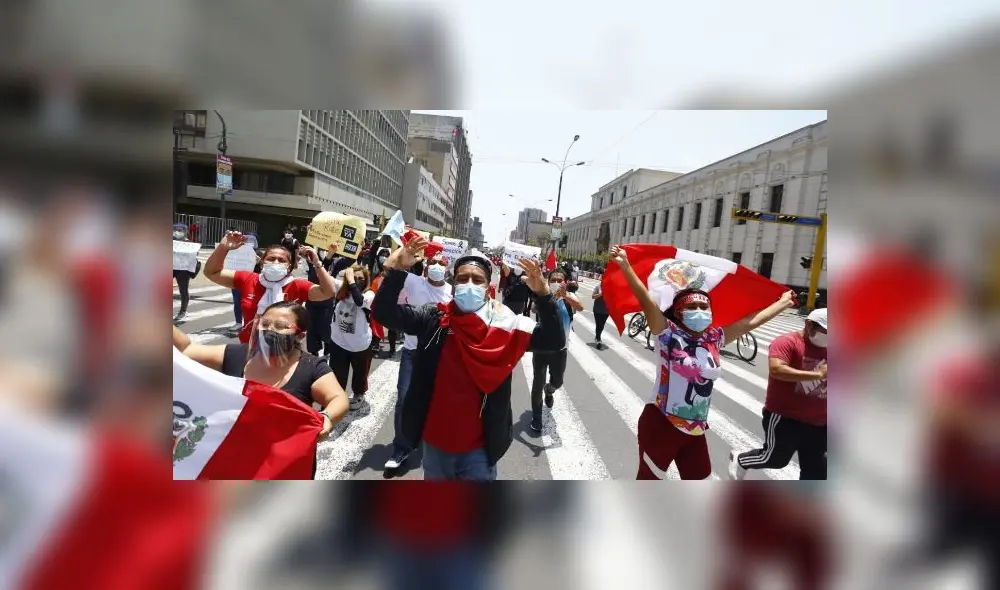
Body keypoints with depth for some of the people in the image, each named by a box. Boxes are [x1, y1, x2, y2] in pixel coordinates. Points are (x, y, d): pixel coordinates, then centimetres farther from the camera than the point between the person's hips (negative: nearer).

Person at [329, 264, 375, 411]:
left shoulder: (369, 294, -17)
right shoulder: (342, 291, -3)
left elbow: (359, 301, -37)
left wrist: (351, 281, -31)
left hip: (361, 344, -2)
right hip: (339, 342, 3)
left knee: (360, 373, 21)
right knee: (337, 376, 9)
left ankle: (358, 395, 47)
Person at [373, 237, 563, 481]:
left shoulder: (504, 325, -10)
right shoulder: (434, 320, -7)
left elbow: (554, 341, -16)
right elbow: (383, 312, -12)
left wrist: (543, 294, -29)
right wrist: (396, 270, -26)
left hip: (478, 448, -2)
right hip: (435, 443, 2)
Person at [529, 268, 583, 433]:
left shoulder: (569, 297, -6)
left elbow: (580, 308, -28)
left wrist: (565, 295, -46)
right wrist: (553, 296, -48)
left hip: (560, 348, 2)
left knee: (557, 382, 20)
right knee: (538, 383, 4)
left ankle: (549, 391, 57)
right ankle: (536, 417, 23)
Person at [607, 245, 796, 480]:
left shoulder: (714, 338, 4)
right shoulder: (668, 334, -12)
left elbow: (752, 321, 13)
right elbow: (646, 300, -25)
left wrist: (784, 303, 23)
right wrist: (625, 266, -35)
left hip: (695, 431, 6)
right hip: (661, 425, -6)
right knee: (648, 479, 10)